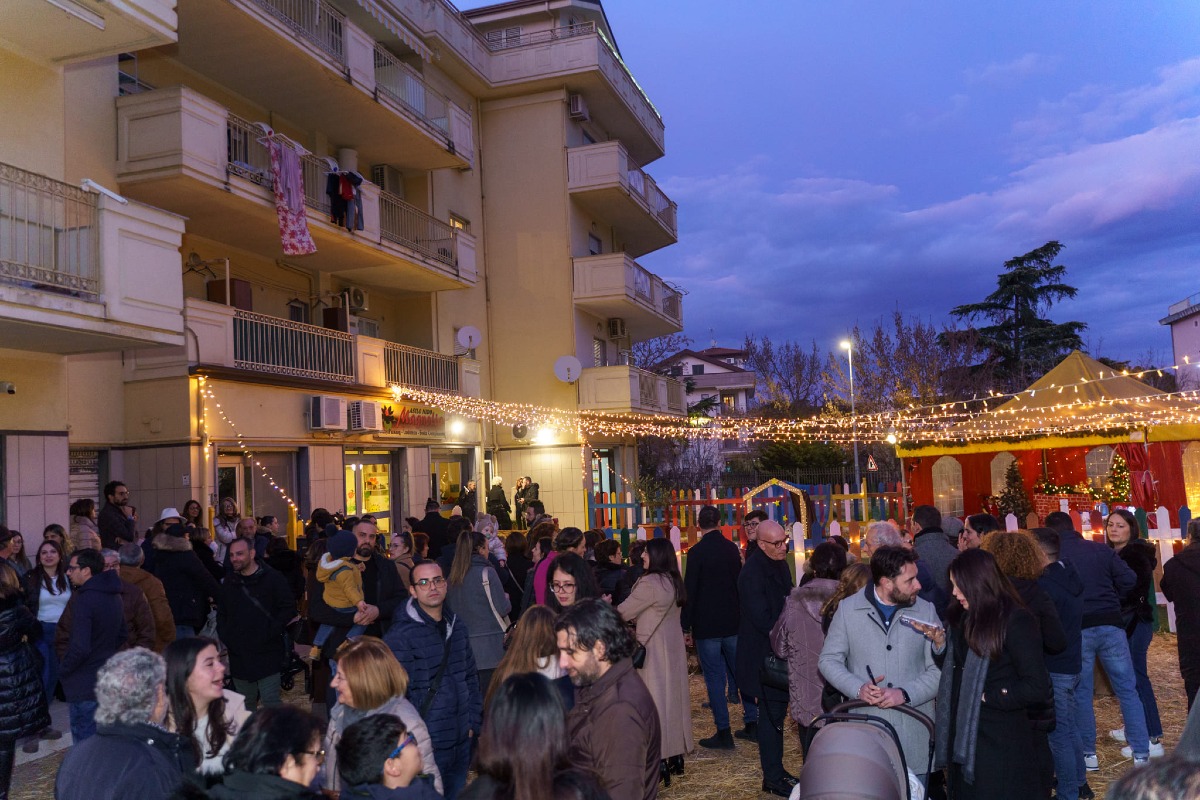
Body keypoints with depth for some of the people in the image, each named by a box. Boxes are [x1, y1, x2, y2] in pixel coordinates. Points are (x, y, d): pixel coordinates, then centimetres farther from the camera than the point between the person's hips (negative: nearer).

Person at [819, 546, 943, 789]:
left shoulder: (925, 610, 0)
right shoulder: (848, 608, -2)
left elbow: (939, 669, -2)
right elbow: (828, 660, 3)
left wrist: (905, 694, -16)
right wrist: (858, 688, -14)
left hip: (914, 734, 1)